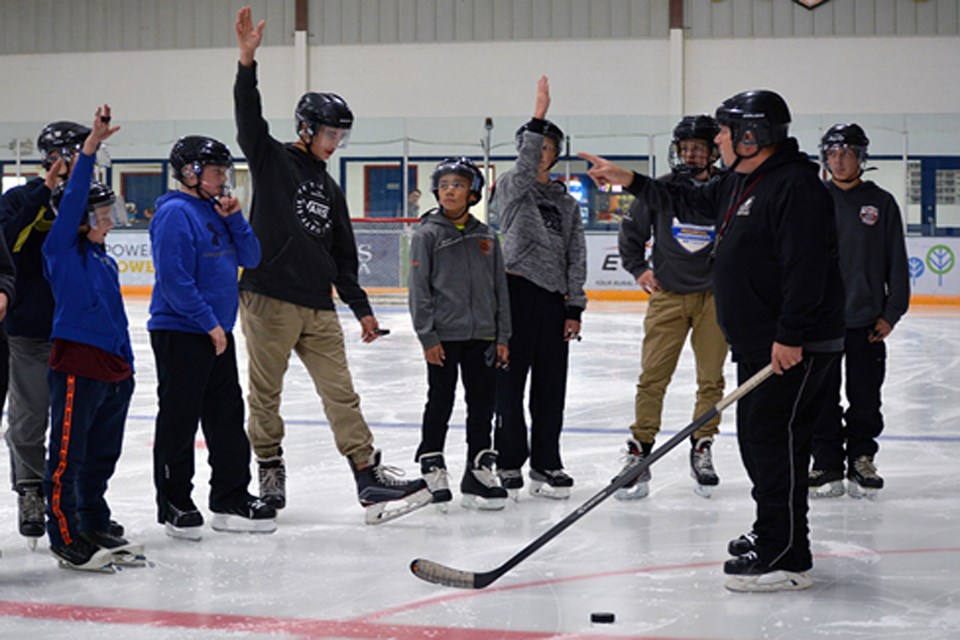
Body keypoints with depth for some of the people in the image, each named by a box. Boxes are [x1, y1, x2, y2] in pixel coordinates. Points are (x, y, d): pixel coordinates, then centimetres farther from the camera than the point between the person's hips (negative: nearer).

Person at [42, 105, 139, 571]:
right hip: (75, 366, -8)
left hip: (113, 370, 8)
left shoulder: (106, 262, 17)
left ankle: (95, 528, 26)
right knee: (68, 457, -3)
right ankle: (65, 537, 3)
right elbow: (73, 197, -15)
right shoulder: (62, 250, -4)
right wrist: (89, 148, -21)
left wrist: (127, 368, 22)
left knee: (102, 456, 15)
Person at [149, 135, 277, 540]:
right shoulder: (176, 213, -14)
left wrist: (235, 218, -2)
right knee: (179, 419, -1)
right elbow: (174, 278, -20)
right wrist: (209, 323, -17)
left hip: (218, 332, 9)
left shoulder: (216, 211, 13)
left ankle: (231, 499, 18)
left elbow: (250, 258, 12)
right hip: (180, 333, -9)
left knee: (227, 415, 11)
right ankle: (174, 505, 8)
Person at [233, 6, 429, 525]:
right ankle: (270, 472, 17)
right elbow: (249, 118, -16)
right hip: (269, 300, -6)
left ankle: (370, 480, -5)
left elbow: (342, 257, 23)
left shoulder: (330, 189, 20)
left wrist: (361, 308, 19)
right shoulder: (273, 160, 2)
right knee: (265, 394, 2)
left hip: (317, 307, 6)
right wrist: (248, 61, -29)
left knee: (341, 392, -1)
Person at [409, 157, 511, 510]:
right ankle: (432, 468, 15)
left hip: (481, 335, 4)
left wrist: (502, 337, 6)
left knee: (483, 402, 8)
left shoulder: (486, 237, 8)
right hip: (443, 336, -4)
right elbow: (419, 289, -6)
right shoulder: (428, 234, -3)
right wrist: (427, 336, -11)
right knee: (440, 403, 4)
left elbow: (500, 289, 11)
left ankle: (479, 469, 17)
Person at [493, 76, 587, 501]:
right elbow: (524, 170, -20)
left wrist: (574, 308, 4)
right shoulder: (511, 187, 5)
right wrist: (539, 117, -28)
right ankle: (509, 463, 5)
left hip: (554, 299, 4)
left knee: (550, 386, 6)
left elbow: (576, 257, 12)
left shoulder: (567, 204, 17)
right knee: (510, 381, -2)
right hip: (517, 291, -4)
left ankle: (546, 464, 14)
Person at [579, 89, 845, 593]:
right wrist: (629, 181, 28)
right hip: (758, 344, 11)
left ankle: (787, 559, -9)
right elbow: (690, 203, 32)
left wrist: (790, 337, -28)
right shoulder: (740, 184, 16)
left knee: (775, 439, -11)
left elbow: (807, 264, -24)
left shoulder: (795, 186, -17)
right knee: (755, 437, 16)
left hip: (795, 347, -11)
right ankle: (772, 535, 30)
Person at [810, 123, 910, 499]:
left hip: (866, 323, 0)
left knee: (865, 400, 5)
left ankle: (861, 462, 16)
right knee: (821, 400, 3)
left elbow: (896, 262, 5)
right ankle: (826, 465, 12)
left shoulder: (881, 203, 4)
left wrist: (891, 313, 0)